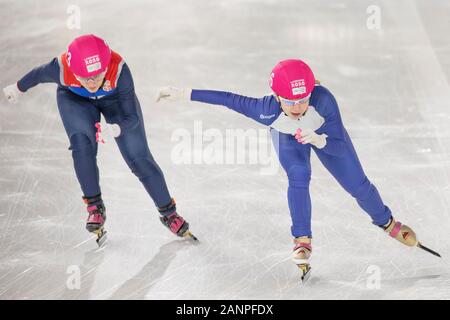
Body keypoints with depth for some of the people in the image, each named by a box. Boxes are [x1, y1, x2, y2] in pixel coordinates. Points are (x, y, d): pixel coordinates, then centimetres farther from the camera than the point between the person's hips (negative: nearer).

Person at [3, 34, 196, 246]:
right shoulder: (61, 69, -38)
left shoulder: (119, 70, -41)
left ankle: (168, 212, 13)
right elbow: (38, 74, -14)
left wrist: (114, 130, -57)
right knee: (82, 142, -26)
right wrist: (18, 88, 5)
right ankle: (95, 206, -7)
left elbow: (131, 118, -36)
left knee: (139, 158, -5)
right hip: (74, 99, 1)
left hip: (115, 98, -1)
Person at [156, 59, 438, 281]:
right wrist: (184, 94, -33)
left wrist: (317, 140, -58)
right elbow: (228, 99, -33)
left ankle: (386, 222, 35)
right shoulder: (267, 111, -43)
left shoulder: (323, 99, -45)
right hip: (288, 137, 0)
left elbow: (340, 147, -38)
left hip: (324, 132, 1)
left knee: (357, 185, 5)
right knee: (299, 176, -29)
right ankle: (303, 242, -10)